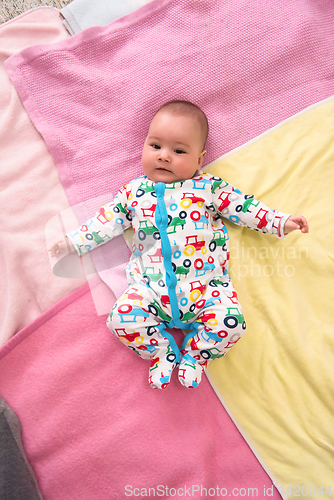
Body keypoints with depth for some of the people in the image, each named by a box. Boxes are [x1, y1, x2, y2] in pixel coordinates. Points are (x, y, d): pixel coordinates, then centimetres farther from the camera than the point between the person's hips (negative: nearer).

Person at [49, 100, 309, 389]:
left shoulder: (209, 188, 6)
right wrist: (74, 242, 15)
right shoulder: (134, 192, 10)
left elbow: (243, 207, 10)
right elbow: (107, 221, 16)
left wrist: (281, 222, 6)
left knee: (231, 321, -18)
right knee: (121, 318, -16)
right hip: (150, 287, 1)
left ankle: (194, 355, 11)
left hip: (205, 284, -1)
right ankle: (161, 352, 10)